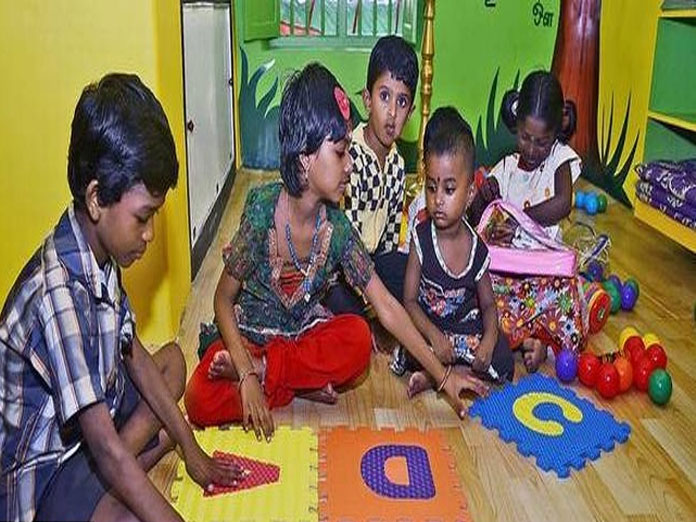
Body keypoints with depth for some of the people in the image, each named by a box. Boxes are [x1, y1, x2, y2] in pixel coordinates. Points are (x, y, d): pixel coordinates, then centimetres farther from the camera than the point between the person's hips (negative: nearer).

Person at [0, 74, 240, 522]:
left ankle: (97, 482, 0)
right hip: (41, 465, -10)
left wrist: (191, 449, 10)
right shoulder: (60, 292, -31)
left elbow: (134, 354, 7)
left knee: (173, 360, 18)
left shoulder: (98, 252, -5)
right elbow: (107, 448, -32)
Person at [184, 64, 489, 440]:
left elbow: (387, 307, -10)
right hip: (248, 333, -3)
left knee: (359, 338, -28)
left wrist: (443, 376, -11)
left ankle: (261, 369, -16)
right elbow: (224, 300, -16)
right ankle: (305, 385, -15)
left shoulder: (336, 228, -13)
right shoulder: (264, 208, -23)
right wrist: (248, 381, -28)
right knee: (201, 401, -30)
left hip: (304, 334, 4)